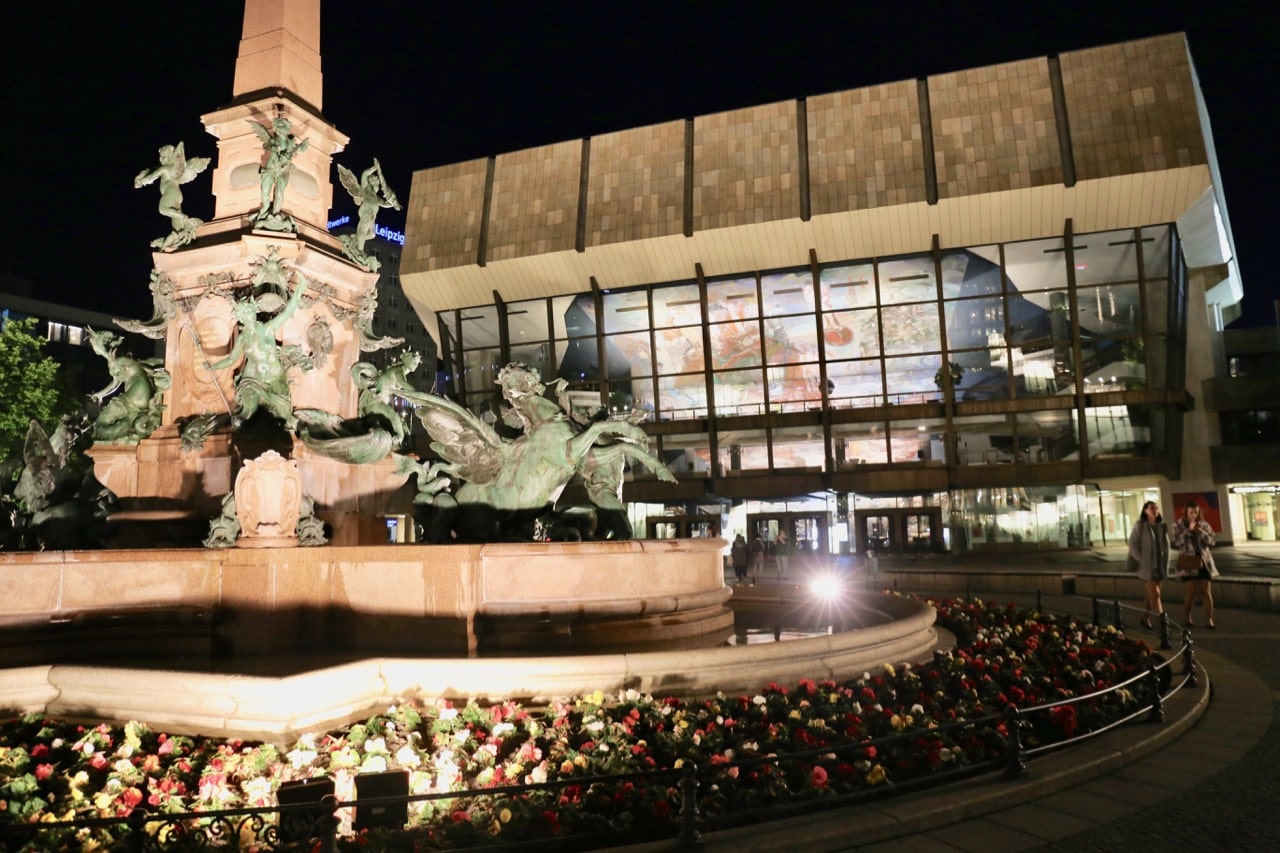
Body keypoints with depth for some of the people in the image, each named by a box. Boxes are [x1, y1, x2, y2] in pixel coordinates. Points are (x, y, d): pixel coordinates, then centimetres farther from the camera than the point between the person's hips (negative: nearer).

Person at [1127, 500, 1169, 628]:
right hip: (1146, 565, -5)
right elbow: (1132, 544, -6)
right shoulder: (1140, 526, -6)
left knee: (1150, 594, 12)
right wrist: (1141, 560, -10)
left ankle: (1145, 618, 23)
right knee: (1154, 593, -9)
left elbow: (1166, 545, 13)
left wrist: (1166, 564, 7)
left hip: (1159, 565, 5)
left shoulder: (1162, 526, 7)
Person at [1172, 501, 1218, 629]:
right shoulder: (1178, 525, -2)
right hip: (1188, 562, -3)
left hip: (1204, 561, 3)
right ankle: (1186, 617, 17)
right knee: (1192, 592, -4)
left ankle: (1209, 620, 0)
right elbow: (1177, 542, -14)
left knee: (1206, 591, 0)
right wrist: (1189, 530, -21)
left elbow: (1211, 541, 0)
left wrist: (1201, 532, -16)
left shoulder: (1204, 524, 6)